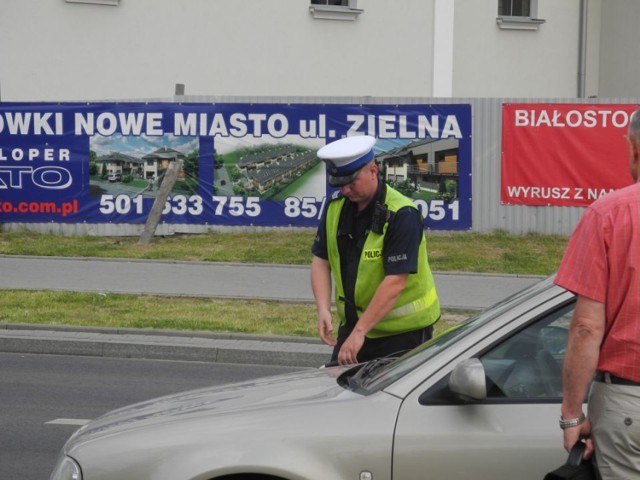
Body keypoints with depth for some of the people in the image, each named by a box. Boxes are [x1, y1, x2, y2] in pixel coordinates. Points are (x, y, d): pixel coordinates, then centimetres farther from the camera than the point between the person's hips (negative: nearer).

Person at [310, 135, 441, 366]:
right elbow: (321, 260, 4)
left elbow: (395, 282, -26)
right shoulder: (336, 207, -1)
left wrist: (359, 331, -28)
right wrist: (323, 309, -12)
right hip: (353, 322, 6)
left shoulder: (402, 215, -21)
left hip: (404, 330, -6)